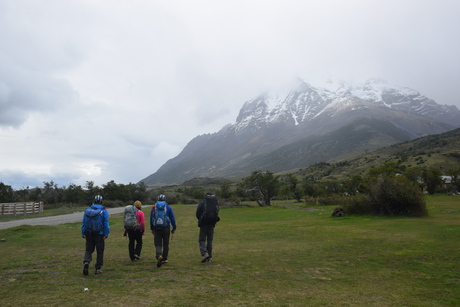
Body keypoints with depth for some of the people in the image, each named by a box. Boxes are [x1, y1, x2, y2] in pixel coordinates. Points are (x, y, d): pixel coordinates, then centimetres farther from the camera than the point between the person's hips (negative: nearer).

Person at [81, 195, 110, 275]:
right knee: (100, 251, 8)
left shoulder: (87, 210, 5)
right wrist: (106, 234, -6)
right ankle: (98, 268, 11)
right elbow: (106, 224, -9)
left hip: (89, 234, 3)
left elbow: (83, 223, 5)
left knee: (88, 249, 14)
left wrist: (83, 234, 8)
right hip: (99, 234, -3)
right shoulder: (104, 211, -4)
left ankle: (86, 262, -12)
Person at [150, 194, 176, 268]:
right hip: (166, 228, -1)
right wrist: (174, 228, 11)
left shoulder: (153, 208, 7)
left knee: (158, 244, 2)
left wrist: (152, 229, 20)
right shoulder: (168, 207, 2)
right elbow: (172, 219, 2)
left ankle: (159, 256, -23)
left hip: (156, 229, 1)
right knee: (165, 244, 11)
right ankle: (164, 259, 17)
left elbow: (151, 219, 11)